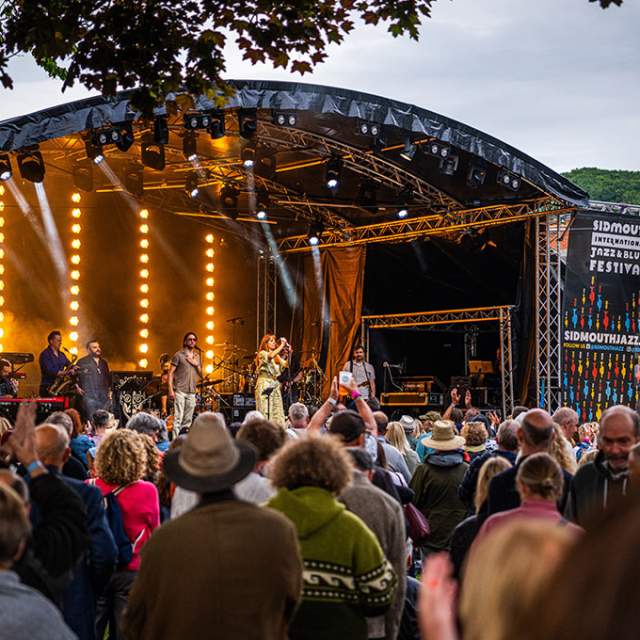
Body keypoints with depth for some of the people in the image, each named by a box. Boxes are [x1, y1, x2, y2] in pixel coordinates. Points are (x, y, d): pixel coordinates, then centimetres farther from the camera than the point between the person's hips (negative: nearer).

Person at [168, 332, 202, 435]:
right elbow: (171, 373, -4)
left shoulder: (197, 357, 18)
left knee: (188, 420, 7)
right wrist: (171, 390, -14)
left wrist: (196, 364, -2)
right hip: (180, 391, -6)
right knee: (178, 418, -14)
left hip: (192, 392, 6)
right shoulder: (178, 355, 0)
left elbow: (201, 375, 17)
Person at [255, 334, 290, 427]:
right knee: (265, 411, -11)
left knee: (277, 412, -1)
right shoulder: (262, 353, 1)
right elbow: (271, 356, -20)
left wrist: (289, 354, -5)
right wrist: (282, 345, -16)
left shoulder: (277, 357, 20)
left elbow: (285, 364, 8)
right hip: (264, 385, -6)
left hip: (275, 386, 6)